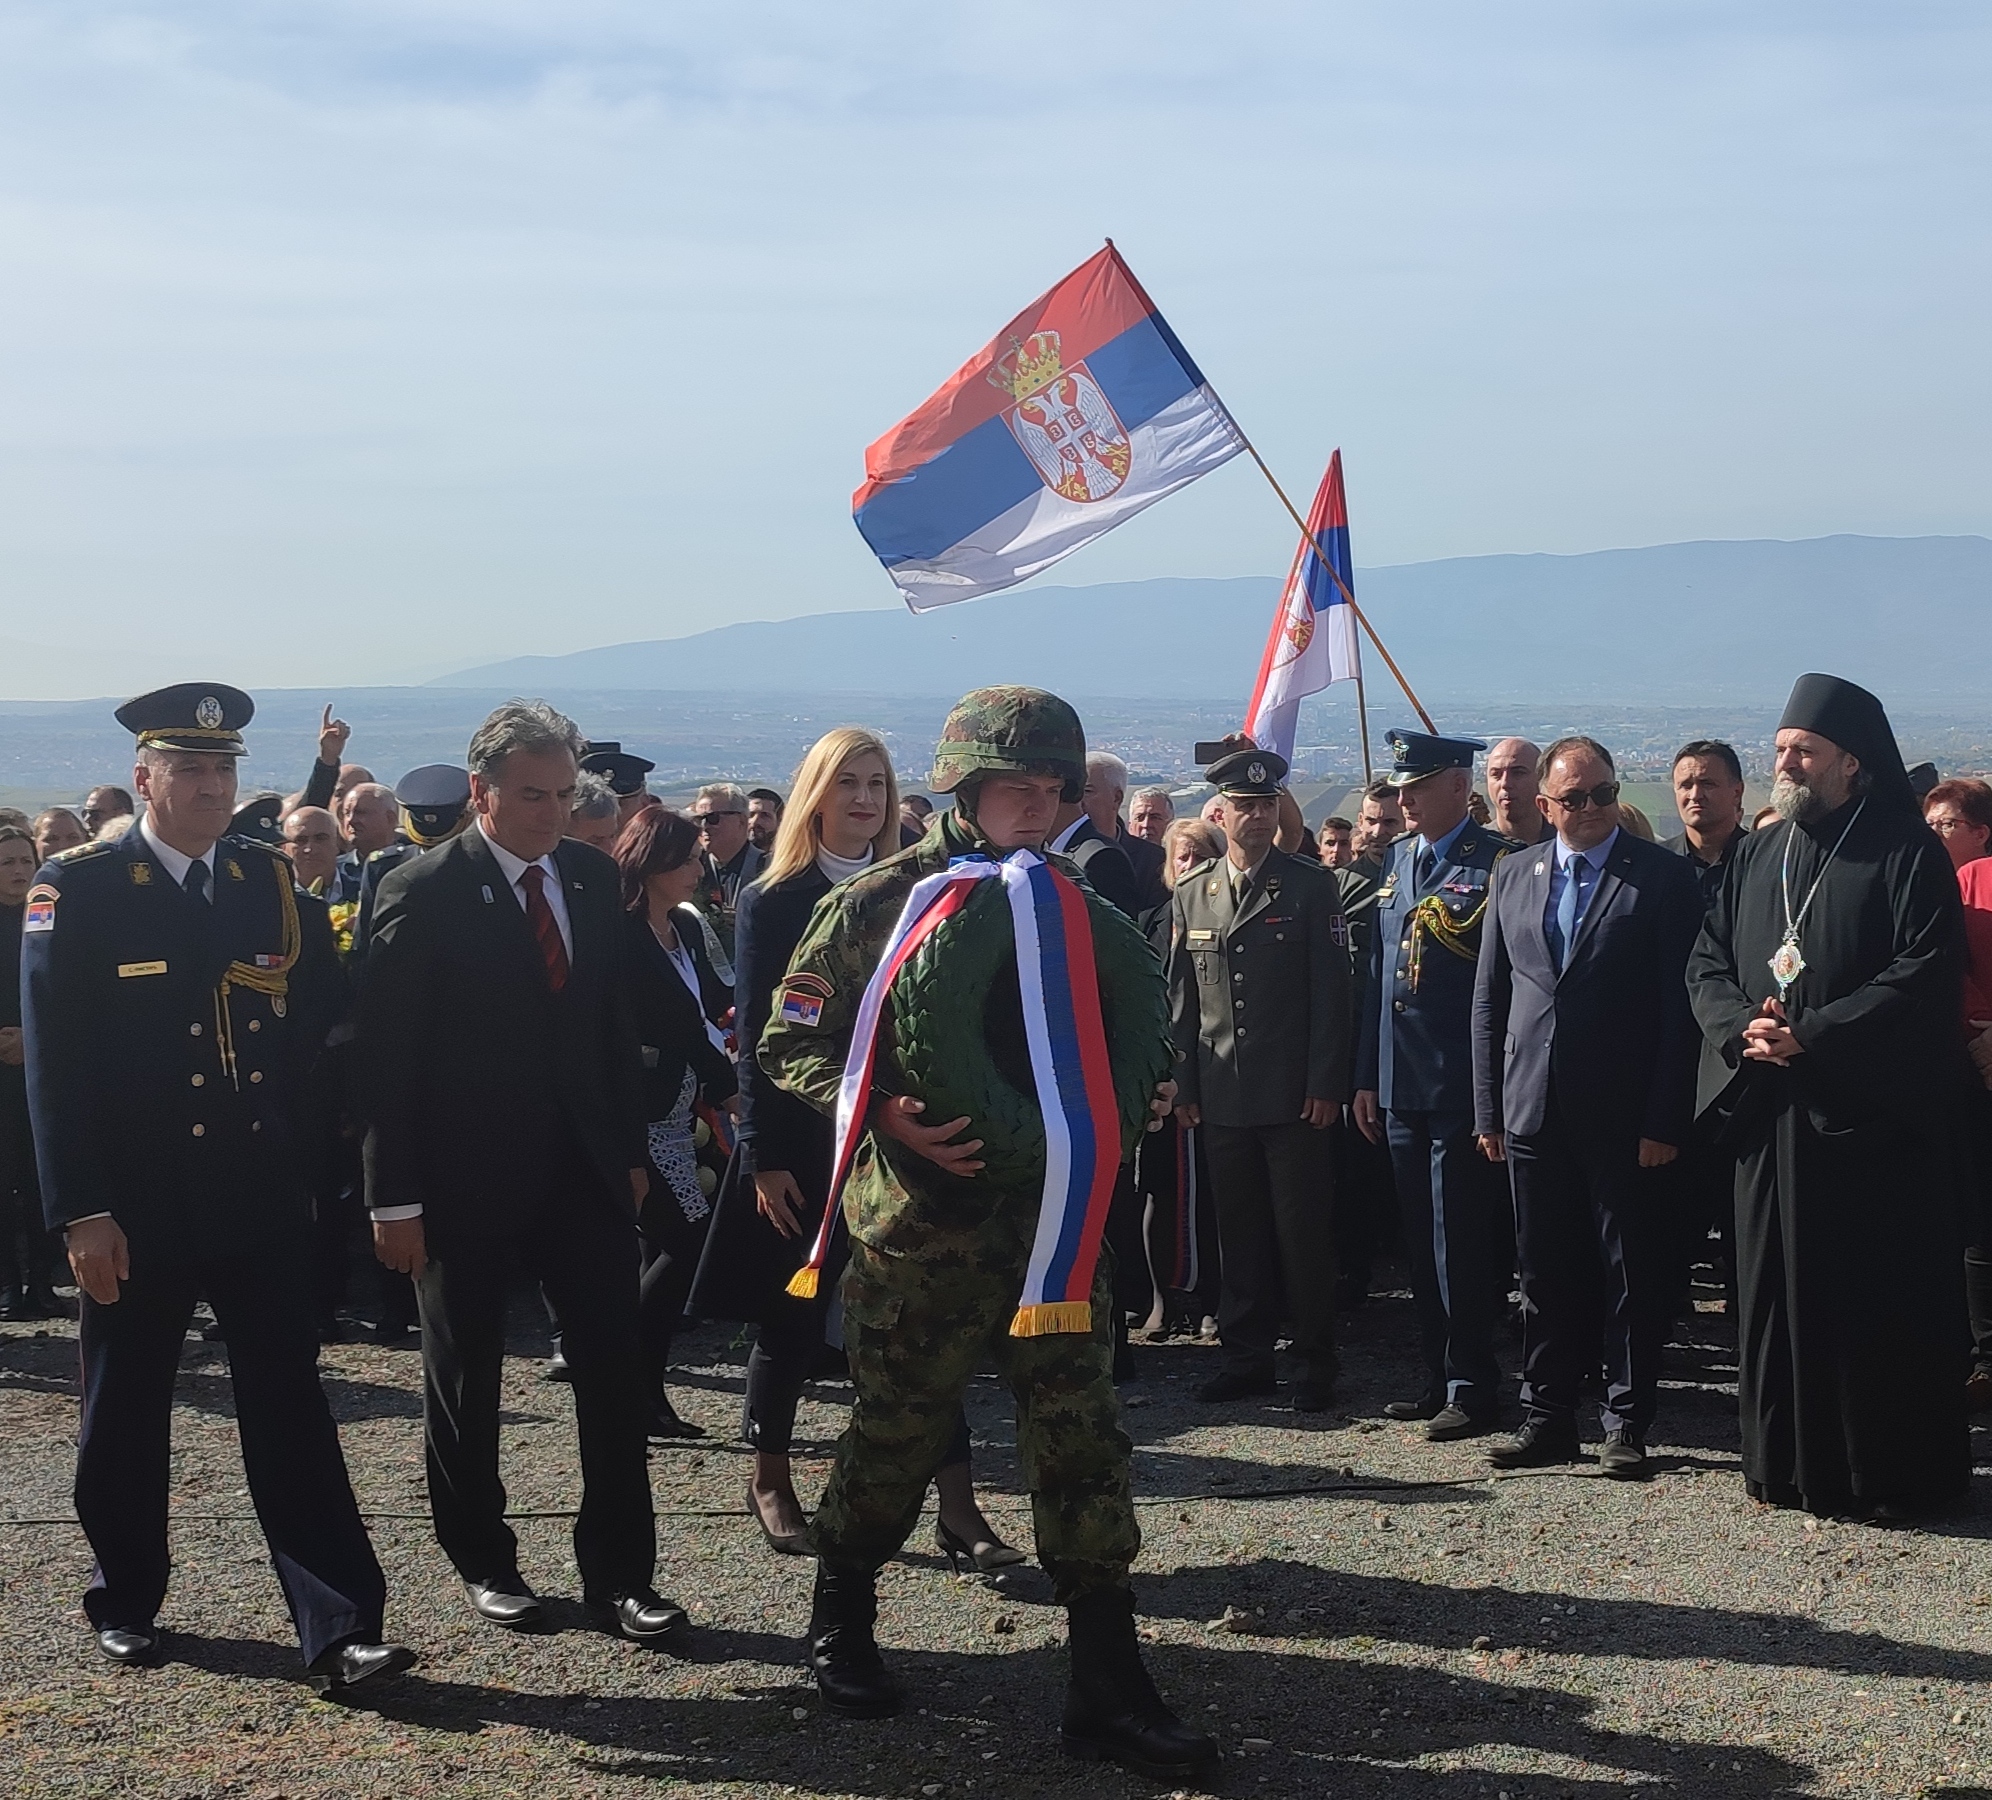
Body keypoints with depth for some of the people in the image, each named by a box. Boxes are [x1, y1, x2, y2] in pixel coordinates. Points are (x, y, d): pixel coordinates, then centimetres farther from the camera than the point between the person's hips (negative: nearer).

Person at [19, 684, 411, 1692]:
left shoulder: (270, 883, 6)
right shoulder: (76, 891, -6)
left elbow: (324, 1021, 13)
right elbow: (56, 1063, -8)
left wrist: (299, 1146, 2)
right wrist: (80, 1211, -13)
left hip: (260, 1199, 2)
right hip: (135, 1207, -2)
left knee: (290, 1409, 0)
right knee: (126, 1411, 12)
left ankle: (338, 1631, -1)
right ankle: (126, 1603, 32)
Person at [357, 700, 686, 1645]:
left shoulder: (594, 877, 5)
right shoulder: (421, 893, -11)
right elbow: (385, 1058, -11)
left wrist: (631, 1149, 9)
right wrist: (396, 1198, -13)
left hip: (583, 1167, 4)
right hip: (466, 1177, -4)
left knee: (615, 1366, 0)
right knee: (465, 1380, 11)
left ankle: (618, 1573, 10)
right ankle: (482, 1560, 28)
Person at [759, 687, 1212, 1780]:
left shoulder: (1077, 911, 10)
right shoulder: (881, 902, -4)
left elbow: (1131, 1038, 21)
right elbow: (790, 1042, -2)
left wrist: (1126, 1103, 0)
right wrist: (883, 1115, -15)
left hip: (1055, 1220, 4)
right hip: (919, 1220, -3)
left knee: (1081, 1443, 1)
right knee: (896, 1435, 8)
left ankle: (1108, 1688, 6)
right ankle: (840, 1624, 33)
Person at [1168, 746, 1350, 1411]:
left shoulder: (1312, 886, 0)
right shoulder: (1190, 894, 10)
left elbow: (1330, 990, -4)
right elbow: (1181, 997, 11)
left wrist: (1325, 1083, -10)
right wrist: (1183, 1083, 6)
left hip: (1294, 1094, -3)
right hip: (1221, 1096, 3)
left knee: (1304, 1231, 0)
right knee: (1239, 1231, 9)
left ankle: (1315, 1362, 9)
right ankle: (1246, 1356, 18)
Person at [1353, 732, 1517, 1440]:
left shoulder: (1496, 862, -9)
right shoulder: (1397, 859, 13)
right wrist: (1366, 1076, 15)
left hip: (1464, 1087, -7)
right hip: (1400, 1087, 7)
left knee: (1461, 1243, -3)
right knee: (1422, 1242, 13)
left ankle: (1472, 1389, 7)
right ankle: (1439, 1379, 23)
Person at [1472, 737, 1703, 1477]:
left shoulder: (1662, 876, -3)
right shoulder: (1513, 876, 10)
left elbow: (1679, 1005, -6)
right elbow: (1489, 999, 12)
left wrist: (1665, 1119, -12)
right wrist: (1487, 1110, 7)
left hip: (1625, 1117, -4)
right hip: (1534, 1111, 4)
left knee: (1632, 1276, 4)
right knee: (1544, 1276, 10)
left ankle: (1626, 1423, 13)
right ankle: (1547, 1419, 20)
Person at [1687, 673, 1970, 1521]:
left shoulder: (1906, 853, -4)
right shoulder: (1758, 854, 14)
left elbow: (1926, 972, -13)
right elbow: (1706, 960, 14)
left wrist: (1812, 1035, -17)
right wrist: (1740, 1025, -7)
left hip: (1874, 1111, -5)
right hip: (1770, 1110, 5)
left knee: (1882, 1300, -1)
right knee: (1779, 1290, 8)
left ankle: (1893, 1473, 9)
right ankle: (1790, 1462, 18)